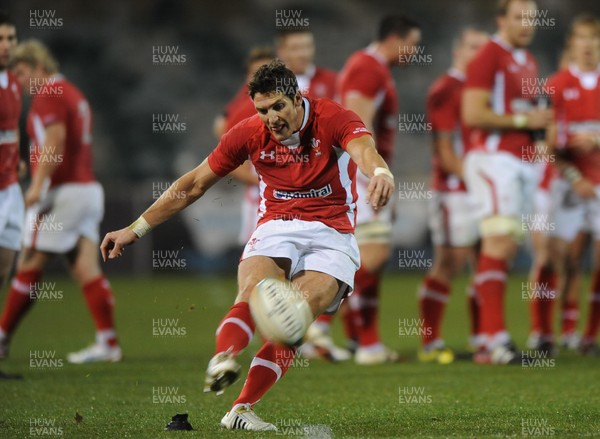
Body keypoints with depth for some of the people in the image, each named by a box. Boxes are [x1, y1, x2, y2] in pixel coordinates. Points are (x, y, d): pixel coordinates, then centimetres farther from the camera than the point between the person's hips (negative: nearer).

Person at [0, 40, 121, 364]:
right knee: (86, 269, 2)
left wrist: (37, 185, -25)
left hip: (62, 191, -9)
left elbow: (54, 140, -21)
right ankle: (108, 342, -6)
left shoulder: (49, 94, -9)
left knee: (29, 266, -1)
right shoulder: (74, 94, 20)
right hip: (87, 188, 9)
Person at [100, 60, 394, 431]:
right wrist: (136, 229, 10)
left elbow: (363, 148, -32)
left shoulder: (333, 119, -9)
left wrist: (379, 171, -59)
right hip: (276, 229, 2)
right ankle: (222, 361, -59)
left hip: (332, 234, -2)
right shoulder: (250, 133, 2)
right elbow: (194, 184, 10)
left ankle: (242, 409, -26)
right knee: (254, 295, -31)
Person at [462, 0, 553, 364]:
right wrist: (523, 120, -15)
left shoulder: (529, 62, 20)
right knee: (499, 242, -16)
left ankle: (491, 339, 6)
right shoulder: (489, 58, -8)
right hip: (495, 159, -9)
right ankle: (495, 338, -19)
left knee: (508, 249, 5)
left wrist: (541, 120, 8)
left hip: (524, 163, 9)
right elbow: (472, 114, -17)